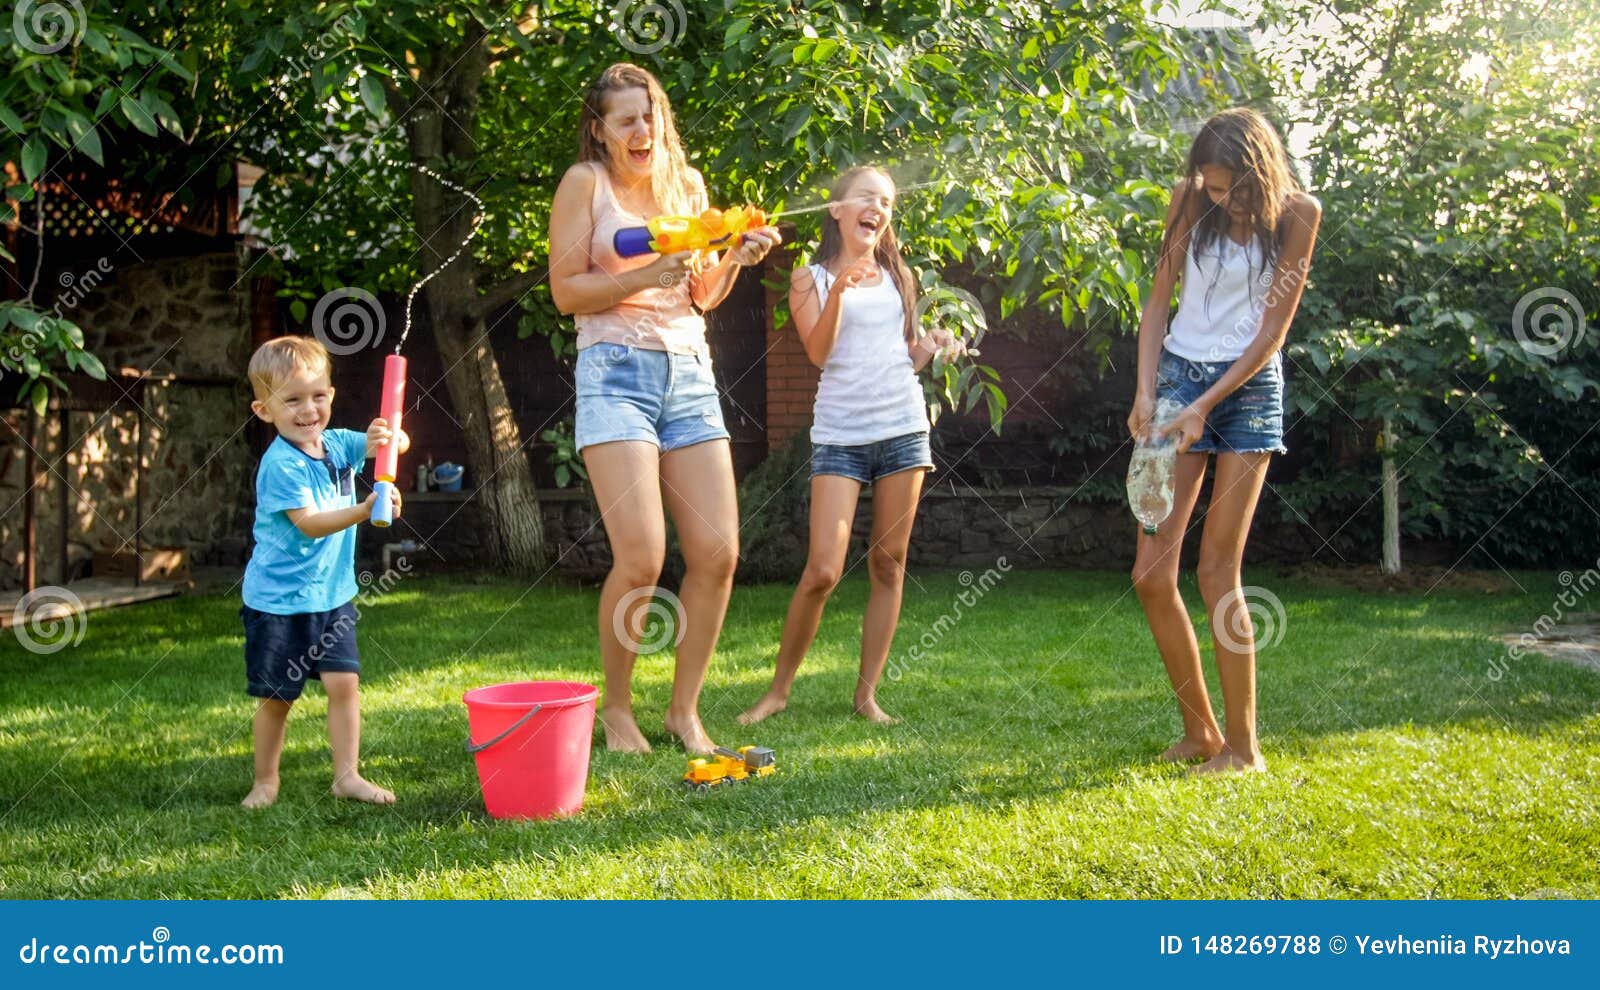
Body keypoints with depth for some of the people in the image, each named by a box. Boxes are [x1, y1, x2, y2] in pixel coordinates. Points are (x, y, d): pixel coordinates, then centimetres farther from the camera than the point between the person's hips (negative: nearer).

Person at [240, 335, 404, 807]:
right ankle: (265, 782, 21)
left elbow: (397, 445, -7)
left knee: (343, 681, -3)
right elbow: (309, 524, -26)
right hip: (277, 599, -5)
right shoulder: (280, 464, -19)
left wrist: (386, 437, -31)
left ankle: (347, 775, 6)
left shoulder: (337, 444, 1)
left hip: (332, 595, 5)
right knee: (276, 696, 5)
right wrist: (363, 510, -40)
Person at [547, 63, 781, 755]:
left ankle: (684, 709, 13)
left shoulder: (688, 184, 16)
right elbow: (565, 291, -4)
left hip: (689, 372, 6)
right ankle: (616, 708, 6)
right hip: (616, 369, -5)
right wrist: (647, 277, -15)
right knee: (641, 559, -15)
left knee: (718, 553, -2)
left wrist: (734, 260, 1)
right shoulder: (584, 182, 1)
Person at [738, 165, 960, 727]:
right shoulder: (811, 278, 4)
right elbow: (818, 352, -10)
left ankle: (867, 693, 12)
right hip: (840, 435, -4)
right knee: (822, 572, -10)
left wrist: (935, 347, 0)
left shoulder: (897, 276, 15)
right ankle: (779, 689, 6)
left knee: (889, 563, 3)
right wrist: (838, 290, -22)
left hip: (903, 428, 4)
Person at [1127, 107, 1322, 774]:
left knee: (1217, 572, -7)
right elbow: (1158, 304, 5)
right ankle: (1199, 733, 12)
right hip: (1178, 375, 4)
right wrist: (1145, 393, -7)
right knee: (1151, 573, -2)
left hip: (1248, 388, -3)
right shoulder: (1190, 200, 2)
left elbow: (1272, 331, -7)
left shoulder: (1296, 214, -7)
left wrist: (1206, 406, -14)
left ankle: (1243, 745, 6)